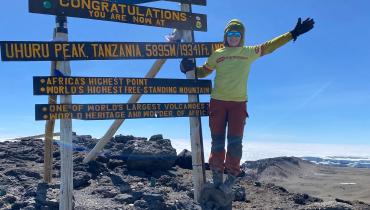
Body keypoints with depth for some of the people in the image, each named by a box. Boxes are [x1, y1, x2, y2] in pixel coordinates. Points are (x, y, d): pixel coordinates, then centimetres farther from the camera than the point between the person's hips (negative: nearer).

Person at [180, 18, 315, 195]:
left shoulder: (249, 53, 9)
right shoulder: (217, 55, 9)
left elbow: (269, 46, 11)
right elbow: (203, 71, 16)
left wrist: (293, 34, 9)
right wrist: (190, 68, -3)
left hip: (238, 103, 0)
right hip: (217, 102, 1)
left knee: (235, 141, -3)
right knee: (217, 141, 3)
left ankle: (231, 179, 7)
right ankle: (217, 176, 12)